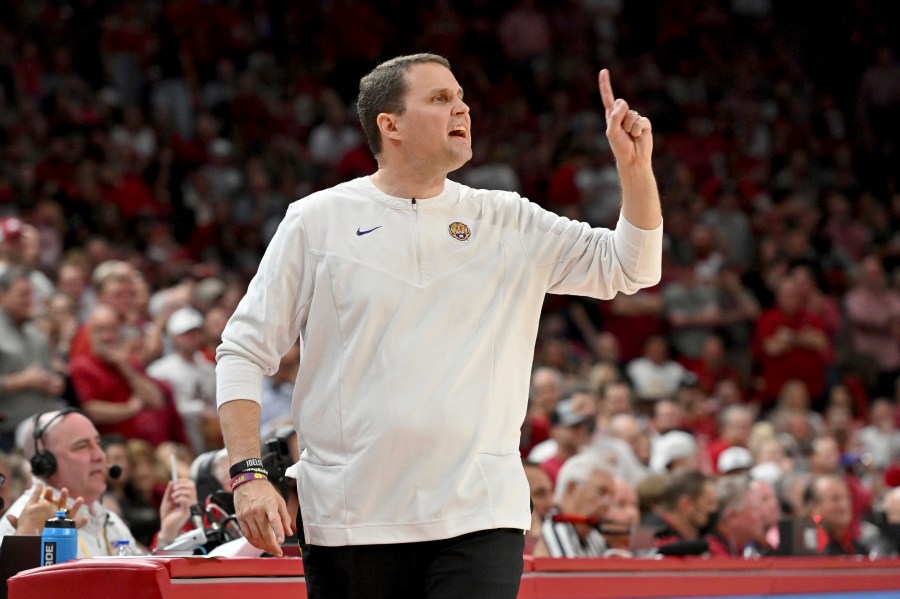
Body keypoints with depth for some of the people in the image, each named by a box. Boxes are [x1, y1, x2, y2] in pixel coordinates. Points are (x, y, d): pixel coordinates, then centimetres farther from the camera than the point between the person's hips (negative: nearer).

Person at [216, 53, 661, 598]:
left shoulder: (509, 223, 9)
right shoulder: (316, 221, 3)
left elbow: (630, 268, 8)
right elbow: (244, 351, 4)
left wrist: (635, 165, -6)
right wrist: (248, 475, -6)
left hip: (479, 518, 1)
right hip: (350, 524, -1)